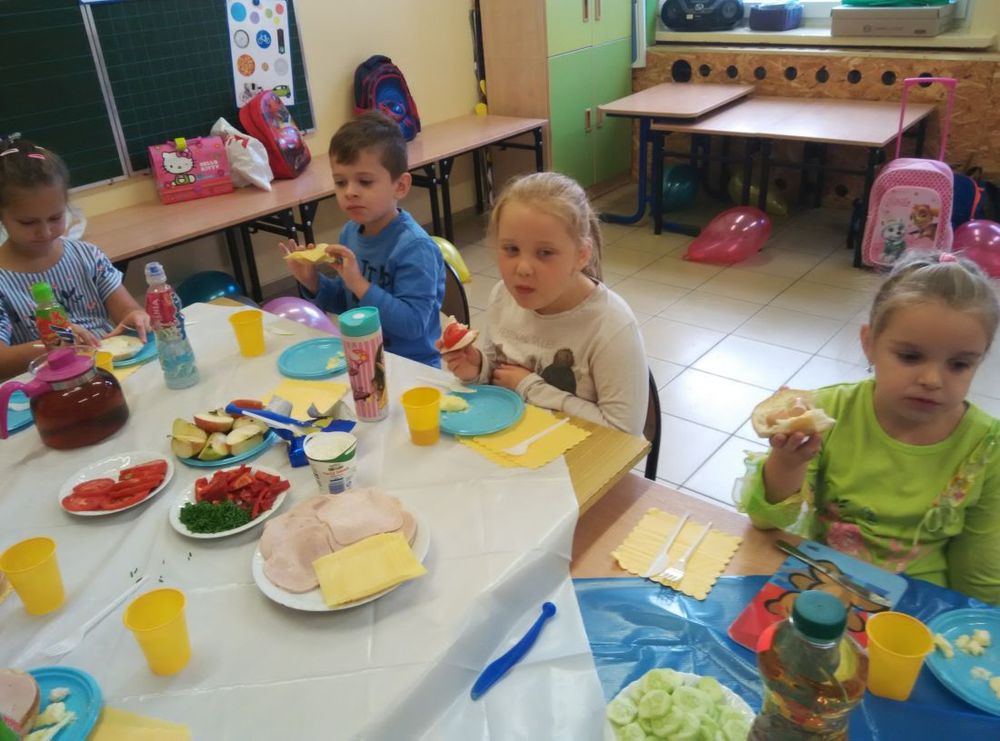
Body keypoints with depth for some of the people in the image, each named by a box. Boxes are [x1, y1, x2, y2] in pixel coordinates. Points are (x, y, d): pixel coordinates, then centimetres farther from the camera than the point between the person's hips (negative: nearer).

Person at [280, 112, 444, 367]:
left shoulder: (415, 247, -20)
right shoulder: (350, 233, 2)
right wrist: (312, 282, -3)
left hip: (411, 368, -7)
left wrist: (359, 284, -28)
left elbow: (413, 324, -26)